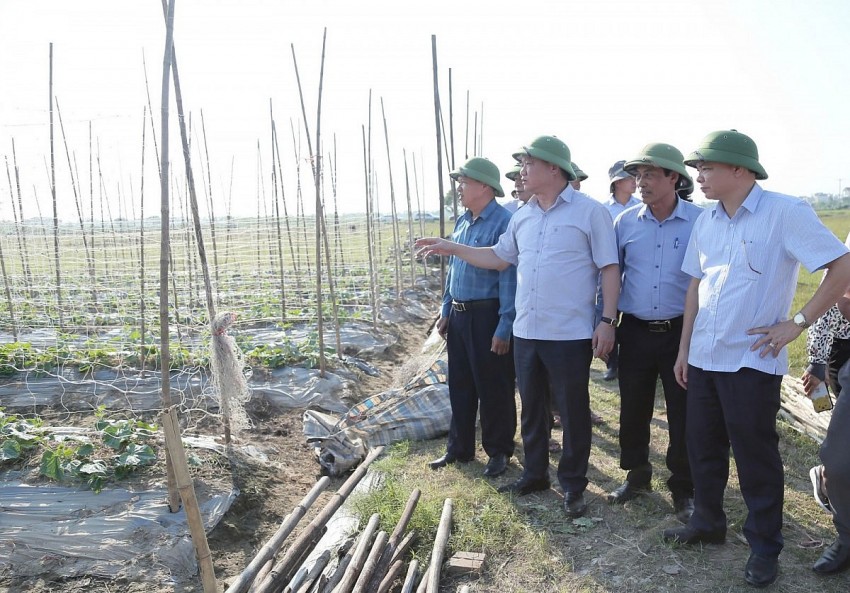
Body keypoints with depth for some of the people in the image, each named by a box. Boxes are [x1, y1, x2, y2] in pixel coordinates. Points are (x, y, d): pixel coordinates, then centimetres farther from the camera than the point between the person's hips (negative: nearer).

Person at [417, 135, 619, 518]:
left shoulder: (590, 212, -8)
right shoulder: (522, 216, 11)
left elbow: (609, 268, -8)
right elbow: (499, 257, 18)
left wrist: (607, 321, -14)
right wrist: (452, 249, 13)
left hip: (571, 335, -6)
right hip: (526, 332, 6)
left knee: (573, 412, 7)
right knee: (531, 408, 17)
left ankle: (573, 486, 24)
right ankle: (534, 474, 35)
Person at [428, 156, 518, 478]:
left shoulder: (503, 222, -16)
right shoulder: (462, 222, 11)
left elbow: (509, 277, -19)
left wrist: (504, 328, -21)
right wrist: (446, 311, 16)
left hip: (487, 316, -8)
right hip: (459, 315, 8)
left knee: (493, 388, 6)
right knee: (460, 385, 17)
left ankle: (499, 451, 23)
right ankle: (459, 448, 31)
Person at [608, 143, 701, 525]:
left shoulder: (700, 222, -6)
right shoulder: (625, 222, 2)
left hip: (682, 332, -2)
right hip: (635, 332, 3)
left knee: (683, 414, 6)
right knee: (632, 410, 12)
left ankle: (683, 489, 24)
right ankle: (636, 476, 33)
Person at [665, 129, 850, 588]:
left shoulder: (785, 213, -11)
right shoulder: (706, 221, 7)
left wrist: (798, 322, -12)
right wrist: (684, 349, 12)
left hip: (752, 361, -6)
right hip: (703, 358, 6)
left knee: (755, 456, 6)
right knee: (703, 447, 16)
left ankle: (764, 547, 24)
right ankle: (708, 523, 35)